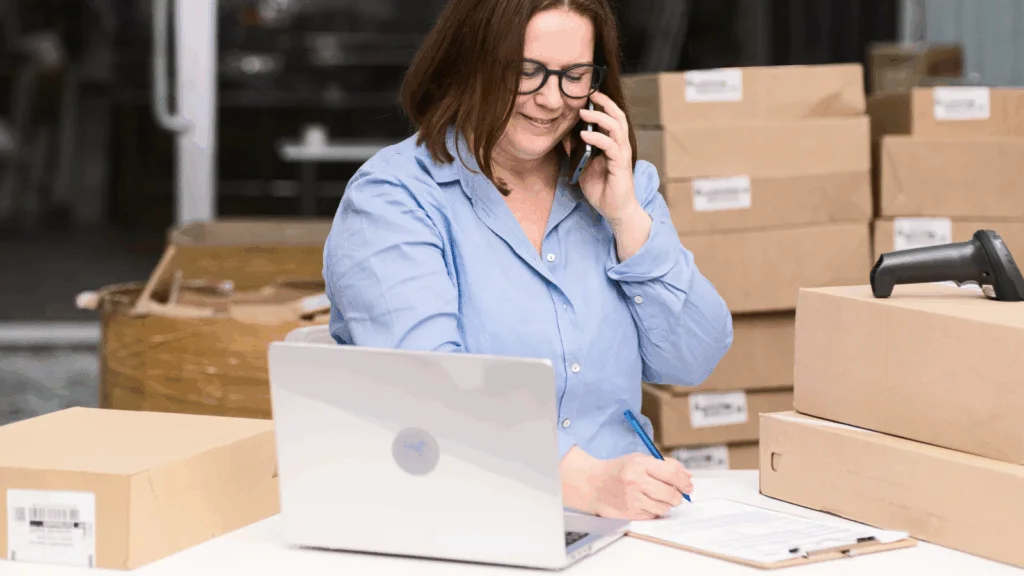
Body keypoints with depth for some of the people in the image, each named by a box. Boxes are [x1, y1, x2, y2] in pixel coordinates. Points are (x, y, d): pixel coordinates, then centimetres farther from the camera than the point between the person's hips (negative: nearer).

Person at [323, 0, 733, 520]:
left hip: (619, 522, 3)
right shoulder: (390, 199, -6)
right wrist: (585, 482, -33)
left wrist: (626, 217, -3)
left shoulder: (624, 183, 13)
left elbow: (691, 365, 7)